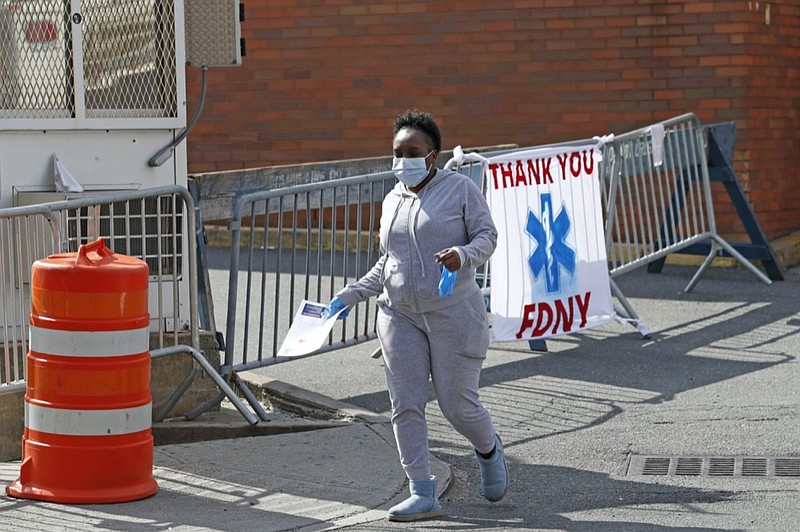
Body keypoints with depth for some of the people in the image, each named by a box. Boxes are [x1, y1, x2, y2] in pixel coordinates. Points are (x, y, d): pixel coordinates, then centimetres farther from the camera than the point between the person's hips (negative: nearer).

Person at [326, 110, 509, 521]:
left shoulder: (460, 188, -3)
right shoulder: (392, 200, 14)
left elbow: (487, 236, -5)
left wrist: (463, 254, -26)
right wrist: (352, 295, 15)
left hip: (453, 314, -5)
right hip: (400, 316, 5)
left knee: (457, 404, -2)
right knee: (405, 405, -4)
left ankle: (489, 450, 31)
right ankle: (423, 494, 0)